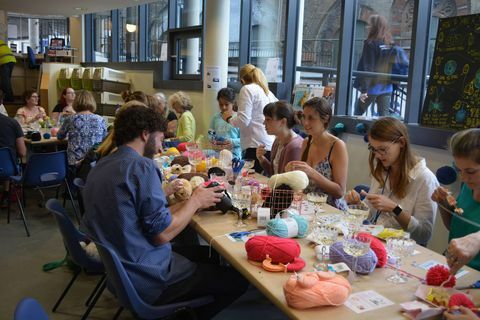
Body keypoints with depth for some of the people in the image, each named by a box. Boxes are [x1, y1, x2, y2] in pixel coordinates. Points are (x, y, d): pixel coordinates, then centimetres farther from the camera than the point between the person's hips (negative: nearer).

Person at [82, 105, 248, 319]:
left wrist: (189, 203, 6)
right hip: (147, 279, -9)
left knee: (207, 254, 23)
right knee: (238, 280, 3)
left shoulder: (101, 166, 6)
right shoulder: (142, 166, -21)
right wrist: (195, 201, -7)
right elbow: (162, 233, -21)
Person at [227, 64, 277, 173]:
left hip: (257, 146, -7)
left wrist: (229, 119, 9)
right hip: (271, 146, 8)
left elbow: (243, 120, -9)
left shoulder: (247, 89, -1)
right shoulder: (268, 92, 20)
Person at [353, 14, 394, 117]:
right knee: (385, 116, 6)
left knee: (358, 112, 11)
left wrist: (364, 89, -17)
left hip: (373, 86, -6)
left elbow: (367, 68, -16)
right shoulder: (390, 44, 8)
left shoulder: (371, 44, -11)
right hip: (387, 87, 6)